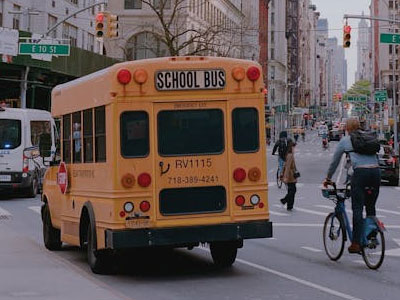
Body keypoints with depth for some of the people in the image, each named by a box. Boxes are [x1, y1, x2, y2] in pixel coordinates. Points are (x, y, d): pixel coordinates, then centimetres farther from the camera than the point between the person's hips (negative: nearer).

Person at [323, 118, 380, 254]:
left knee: (357, 208, -3)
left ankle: (356, 243, -8)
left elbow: (334, 161, 21)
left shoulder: (345, 140, 13)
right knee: (371, 207, 17)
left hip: (360, 172, -4)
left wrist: (328, 178, 34)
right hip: (376, 171, 4)